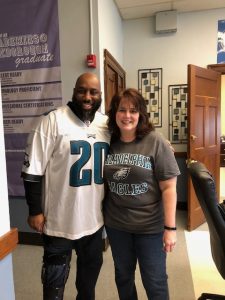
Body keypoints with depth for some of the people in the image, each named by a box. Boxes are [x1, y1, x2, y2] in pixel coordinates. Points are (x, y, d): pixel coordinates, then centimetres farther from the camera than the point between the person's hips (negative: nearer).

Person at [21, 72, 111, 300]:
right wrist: (35, 210, -12)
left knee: (91, 265, 26)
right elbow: (32, 170, -12)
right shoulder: (53, 121, -15)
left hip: (94, 216, 6)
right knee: (56, 274, 14)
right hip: (60, 218, -5)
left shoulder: (107, 124, 1)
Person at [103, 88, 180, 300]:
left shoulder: (155, 142, -13)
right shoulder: (108, 143, -3)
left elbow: (169, 188, -13)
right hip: (115, 224, 4)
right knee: (123, 276, 23)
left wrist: (170, 227, -13)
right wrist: (101, 217, 8)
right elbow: (102, 182, 7)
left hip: (150, 225, -3)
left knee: (155, 281, 15)